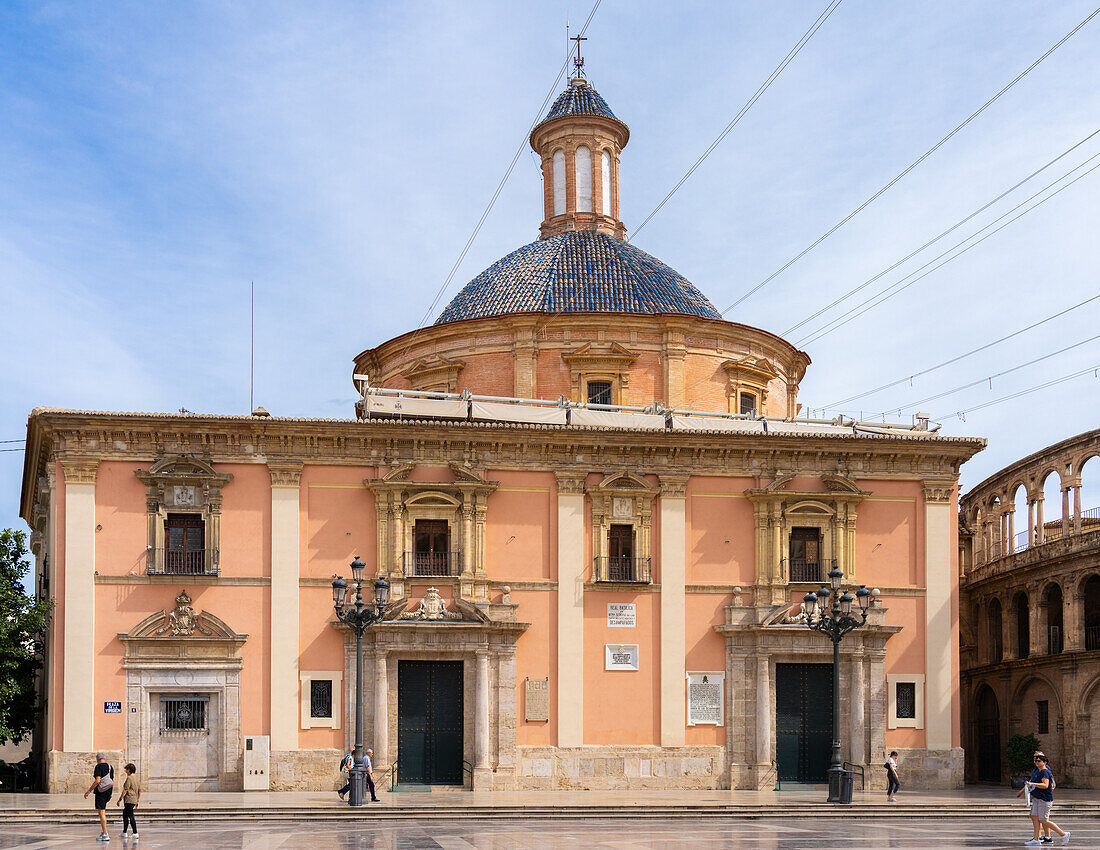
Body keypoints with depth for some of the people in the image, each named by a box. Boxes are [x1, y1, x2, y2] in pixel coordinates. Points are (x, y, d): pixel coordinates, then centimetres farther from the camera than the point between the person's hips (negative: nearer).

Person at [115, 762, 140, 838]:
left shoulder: (129, 778, -12)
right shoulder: (137, 779, 13)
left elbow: (125, 790, -14)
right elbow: (139, 791, 17)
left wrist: (120, 800, -9)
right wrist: (137, 801, 24)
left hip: (129, 800, -9)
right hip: (134, 800, 9)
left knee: (131, 816, -8)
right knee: (125, 815, 19)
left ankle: (135, 833, -12)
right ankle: (124, 832, 23)